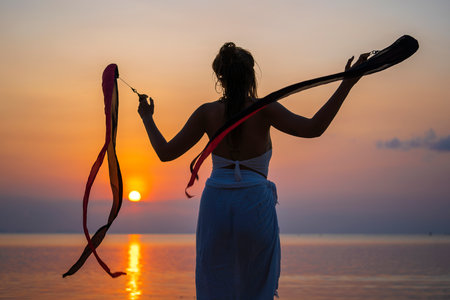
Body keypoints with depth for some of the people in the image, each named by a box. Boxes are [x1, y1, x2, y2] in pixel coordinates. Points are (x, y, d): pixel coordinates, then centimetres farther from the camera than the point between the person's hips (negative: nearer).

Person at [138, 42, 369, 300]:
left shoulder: (208, 113, 1)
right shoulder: (263, 110, -6)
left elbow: (166, 152, 4)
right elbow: (313, 128, -15)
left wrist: (147, 118, 20)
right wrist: (347, 84, -14)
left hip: (216, 203, 2)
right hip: (255, 203, -2)